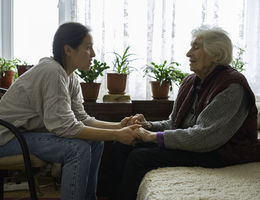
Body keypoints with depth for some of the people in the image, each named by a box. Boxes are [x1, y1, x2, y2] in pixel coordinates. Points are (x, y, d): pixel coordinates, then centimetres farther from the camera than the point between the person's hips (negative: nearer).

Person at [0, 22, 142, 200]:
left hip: (31, 131, 9)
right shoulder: (52, 72, -25)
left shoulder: (70, 77, 4)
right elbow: (66, 127, -28)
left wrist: (118, 126, -9)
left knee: (95, 142, 2)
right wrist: (116, 135, -25)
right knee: (78, 148, -25)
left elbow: (82, 119, 3)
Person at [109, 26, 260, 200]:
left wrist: (156, 136, -20)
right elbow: (174, 123, 15)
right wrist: (149, 126, -6)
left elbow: (205, 137, -25)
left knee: (139, 157, -22)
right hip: (190, 144, 8)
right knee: (121, 147, -6)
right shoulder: (191, 81, 10)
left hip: (219, 154, -8)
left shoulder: (232, 88, -18)